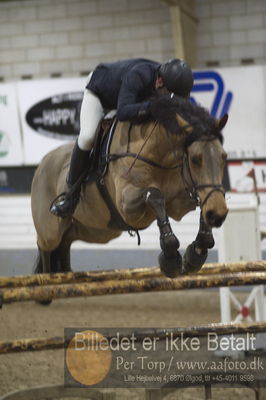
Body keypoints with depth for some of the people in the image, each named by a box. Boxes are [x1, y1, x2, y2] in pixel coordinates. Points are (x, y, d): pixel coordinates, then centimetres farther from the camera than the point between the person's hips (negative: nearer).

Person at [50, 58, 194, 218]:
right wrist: (152, 105, -66)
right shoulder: (137, 76, -45)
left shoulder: (171, 81, -26)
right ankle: (72, 193, -12)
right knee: (87, 136, -24)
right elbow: (123, 112, -55)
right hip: (99, 89, -7)